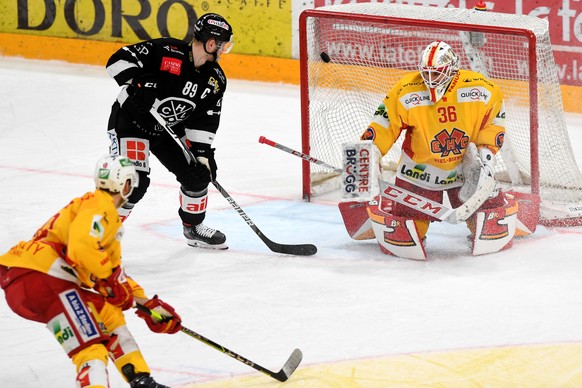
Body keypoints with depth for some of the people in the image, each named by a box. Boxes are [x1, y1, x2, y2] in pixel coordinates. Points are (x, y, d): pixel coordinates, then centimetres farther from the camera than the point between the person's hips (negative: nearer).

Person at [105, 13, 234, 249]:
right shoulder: (166, 51, -24)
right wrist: (135, 84, -40)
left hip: (169, 130, 7)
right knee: (134, 181, -21)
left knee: (198, 173, 6)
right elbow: (120, 59, -26)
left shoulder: (215, 80, -4)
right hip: (130, 121, -7)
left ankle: (194, 228, 29)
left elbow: (205, 120, -1)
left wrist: (203, 151, -10)